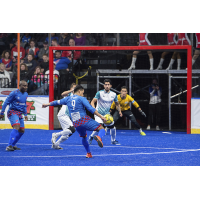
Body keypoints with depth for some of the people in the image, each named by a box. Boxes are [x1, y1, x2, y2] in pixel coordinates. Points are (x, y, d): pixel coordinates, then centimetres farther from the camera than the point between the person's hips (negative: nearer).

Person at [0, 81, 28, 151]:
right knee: (16, 127, -27)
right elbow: (6, 102, -7)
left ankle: (13, 145, 19)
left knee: (22, 131, 7)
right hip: (12, 112, -8)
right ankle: (9, 146, -33)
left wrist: (25, 114, 21)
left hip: (19, 114, 8)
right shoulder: (14, 93, -11)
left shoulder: (25, 94, 11)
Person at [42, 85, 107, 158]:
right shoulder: (82, 99, 0)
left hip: (76, 124, 6)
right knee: (102, 129, -8)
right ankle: (99, 137, -41)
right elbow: (90, 109, -11)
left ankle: (88, 153, 28)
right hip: (84, 120, -6)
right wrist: (101, 116, -11)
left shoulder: (68, 99, 16)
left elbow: (57, 102, 32)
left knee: (84, 137, 30)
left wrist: (47, 104, 49)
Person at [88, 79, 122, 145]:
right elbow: (93, 102, -16)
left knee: (112, 127, 9)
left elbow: (117, 104, 16)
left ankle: (113, 141, 32)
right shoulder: (100, 93, -12)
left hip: (107, 114, 5)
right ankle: (91, 136, 3)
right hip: (99, 113, -5)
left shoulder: (113, 94, 1)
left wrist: (120, 111, 4)